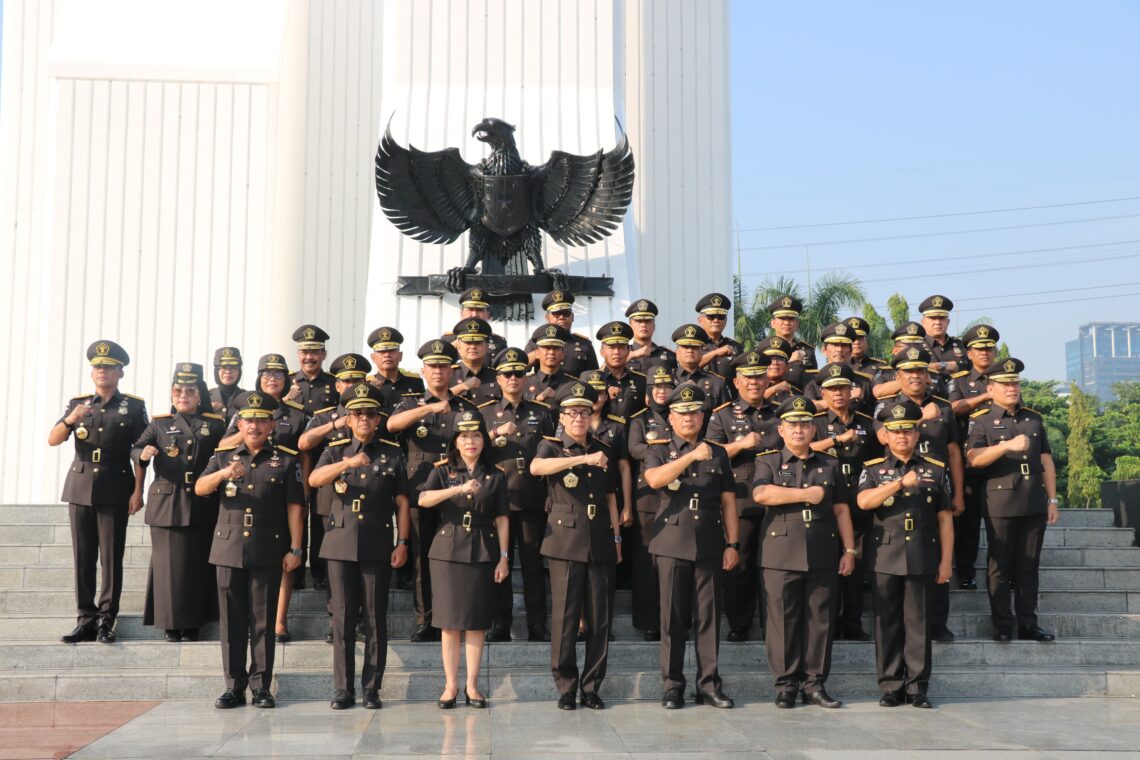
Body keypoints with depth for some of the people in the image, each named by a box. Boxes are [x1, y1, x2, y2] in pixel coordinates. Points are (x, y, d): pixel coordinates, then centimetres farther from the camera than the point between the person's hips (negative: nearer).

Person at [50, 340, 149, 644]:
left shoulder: (134, 406, 2)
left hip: (115, 491, -3)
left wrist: (138, 491, -6)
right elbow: (52, 440, 1)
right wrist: (69, 420, -19)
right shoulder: (78, 404, 10)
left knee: (111, 558, -1)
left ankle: (106, 621, 5)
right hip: (80, 489, 3)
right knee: (83, 557, 4)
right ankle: (85, 620, 10)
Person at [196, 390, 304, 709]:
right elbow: (200, 489, -4)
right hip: (228, 549, 2)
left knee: (263, 621, 2)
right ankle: (234, 686, 12)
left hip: (268, 553, -2)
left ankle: (261, 686, 8)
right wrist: (223, 474, -23)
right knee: (232, 622, 5)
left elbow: (295, 507, 2)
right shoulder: (223, 456, 11)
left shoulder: (286, 460, 6)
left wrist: (294, 549, -4)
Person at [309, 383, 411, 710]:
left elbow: (402, 502, 7)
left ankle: (372, 689, 9)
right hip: (340, 544, 1)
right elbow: (314, 480, -12)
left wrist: (402, 542, -1)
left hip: (377, 546, -1)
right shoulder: (336, 451, 8)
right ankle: (343, 689, 9)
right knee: (343, 619, 3)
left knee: (375, 619, 2)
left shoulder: (393, 453, 8)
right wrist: (348, 463, -27)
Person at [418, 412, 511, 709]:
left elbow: (502, 520, 7)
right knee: (450, 621, 1)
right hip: (447, 551, 0)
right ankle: (451, 685, 8)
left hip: (482, 553, 1)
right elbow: (424, 500, -14)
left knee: (476, 622, 2)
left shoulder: (495, 476, 8)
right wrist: (458, 489, -27)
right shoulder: (443, 471, 5)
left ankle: (472, 685, 10)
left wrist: (503, 558, 1)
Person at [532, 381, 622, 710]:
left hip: (600, 544, 3)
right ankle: (566, 687, 8)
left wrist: (616, 538, 14)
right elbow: (536, 467, -23)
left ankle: (592, 687, 13)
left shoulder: (603, 450, 14)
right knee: (565, 617, -3)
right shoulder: (552, 446, 2)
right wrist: (584, 458, -30)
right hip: (565, 541, -3)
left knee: (600, 618, 3)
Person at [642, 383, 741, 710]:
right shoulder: (660, 451, 7)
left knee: (709, 617, 3)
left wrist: (733, 544, 5)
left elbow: (728, 501, 12)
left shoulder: (718, 453, 13)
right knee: (673, 618, 1)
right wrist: (692, 456, -21)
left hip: (710, 545, 2)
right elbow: (654, 479, -16)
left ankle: (709, 684, 10)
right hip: (672, 544, -2)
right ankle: (673, 686, 9)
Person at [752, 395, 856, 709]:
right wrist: (807, 494, -8)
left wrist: (849, 549, 8)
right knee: (784, 620, -1)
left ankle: (815, 683, 11)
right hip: (781, 553, -2)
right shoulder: (768, 463, 9)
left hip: (822, 555, 2)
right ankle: (786, 684, 7)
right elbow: (760, 494, -12)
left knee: (821, 619, 3)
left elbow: (841, 510, 15)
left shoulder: (830, 465, 17)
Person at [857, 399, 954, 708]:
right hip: (885, 558, 0)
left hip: (922, 559, 0)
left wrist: (946, 561, 4)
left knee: (918, 624, 2)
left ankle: (917, 686, 10)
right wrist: (901, 483, -17)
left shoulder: (935, 470, 10)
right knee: (887, 624, 3)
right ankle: (891, 686, 10)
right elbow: (864, 501, -13)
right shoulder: (873, 469, 7)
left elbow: (945, 519, 9)